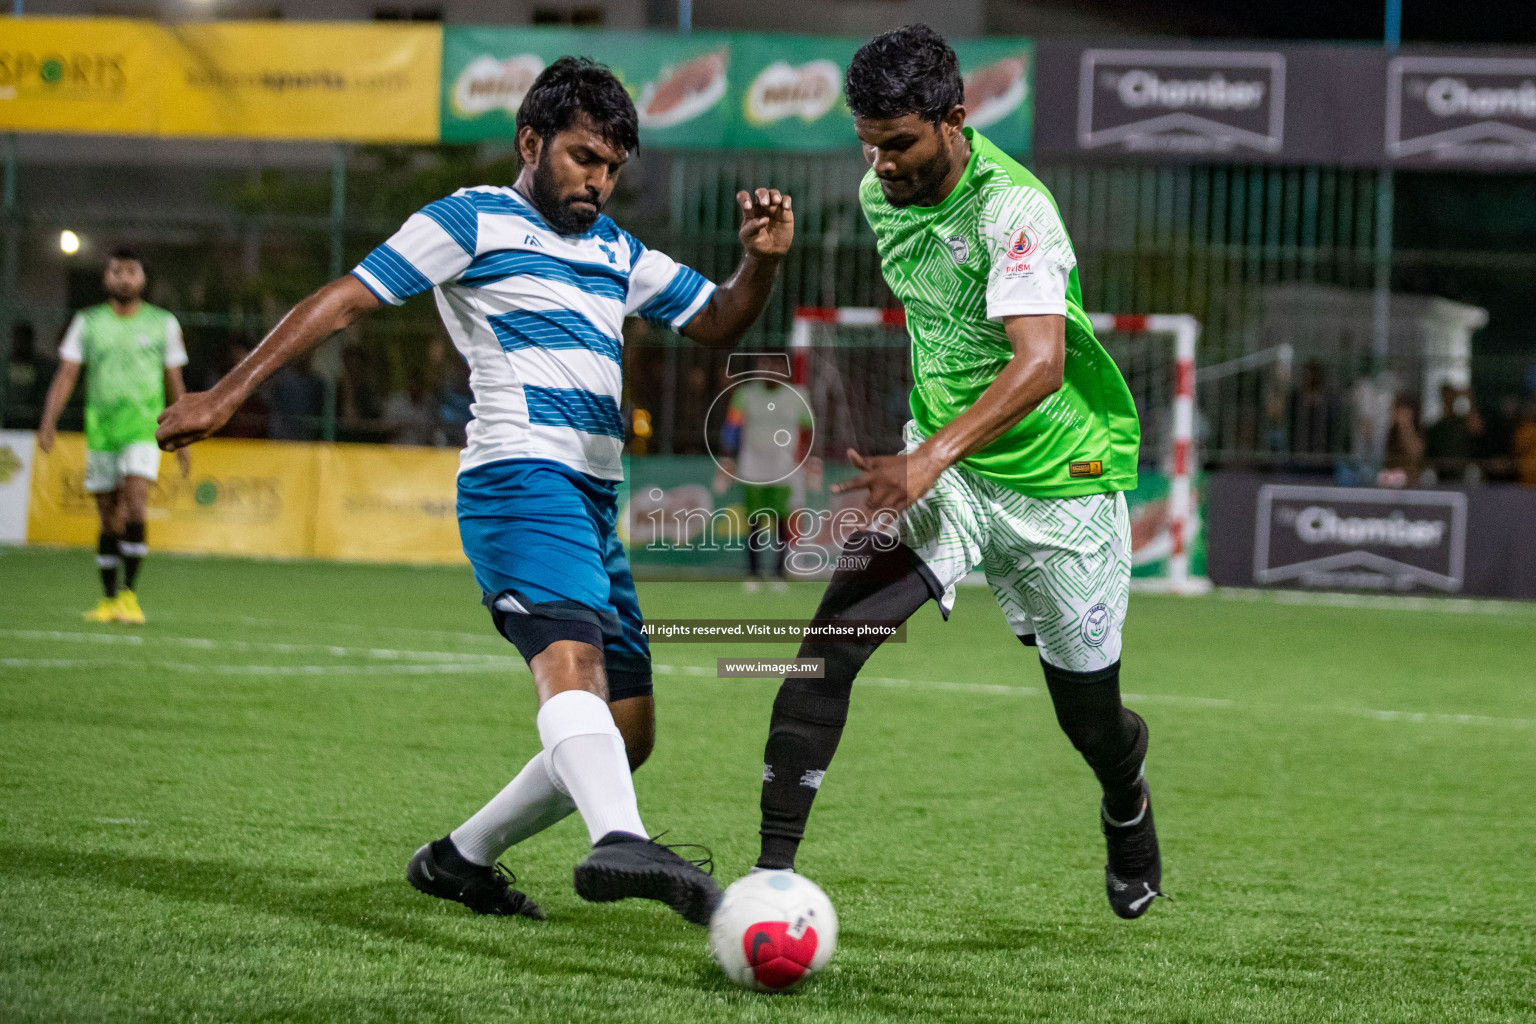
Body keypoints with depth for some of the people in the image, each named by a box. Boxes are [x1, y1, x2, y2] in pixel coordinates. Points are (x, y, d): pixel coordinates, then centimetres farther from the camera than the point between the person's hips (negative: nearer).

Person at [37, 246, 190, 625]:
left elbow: (175, 384, 12)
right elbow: (66, 375, 2)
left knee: (134, 505, -19)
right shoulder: (87, 322, 7)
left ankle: (130, 594, -16)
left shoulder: (163, 323, 6)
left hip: (143, 427, -2)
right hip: (100, 428, 2)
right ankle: (108, 599, 15)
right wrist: (48, 422, -11)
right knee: (109, 519, 5)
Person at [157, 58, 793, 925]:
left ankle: (459, 858, 21)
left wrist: (762, 262, 6)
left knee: (628, 733, 7)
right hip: (520, 477, -9)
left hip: (594, 505, 9)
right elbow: (345, 298, 1)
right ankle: (619, 843, -58)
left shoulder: (617, 251, 25)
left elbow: (718, 323, 29)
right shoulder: (474, 221, 5)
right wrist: (227, 393, -5)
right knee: (572, 658, -33)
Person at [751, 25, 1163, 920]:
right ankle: (775, 867, -22)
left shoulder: (1013, 209, -24)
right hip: (940, 464, 5)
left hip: (1061, 479, -5)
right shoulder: (881, 194, -1)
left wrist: (932, 458, -49)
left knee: (1089, 718, 11)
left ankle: (1128, 802, 49)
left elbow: (1039, 363, -37)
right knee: (834, 632, -21)